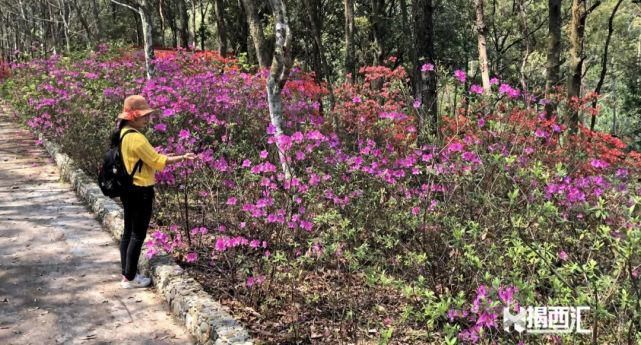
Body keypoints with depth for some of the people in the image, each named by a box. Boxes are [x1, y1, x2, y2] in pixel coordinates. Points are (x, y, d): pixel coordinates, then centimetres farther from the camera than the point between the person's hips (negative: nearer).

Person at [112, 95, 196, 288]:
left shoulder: (122, 134, 9)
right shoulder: (136, 137, -21)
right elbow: (157, 162, -18)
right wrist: (181, 158, -12)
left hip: (128, 189, 10)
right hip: (140, 191, -10)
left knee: (128, 232, 15)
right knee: (138, 235, 0)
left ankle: (126, 274, 23)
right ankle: (130, 278, 8)